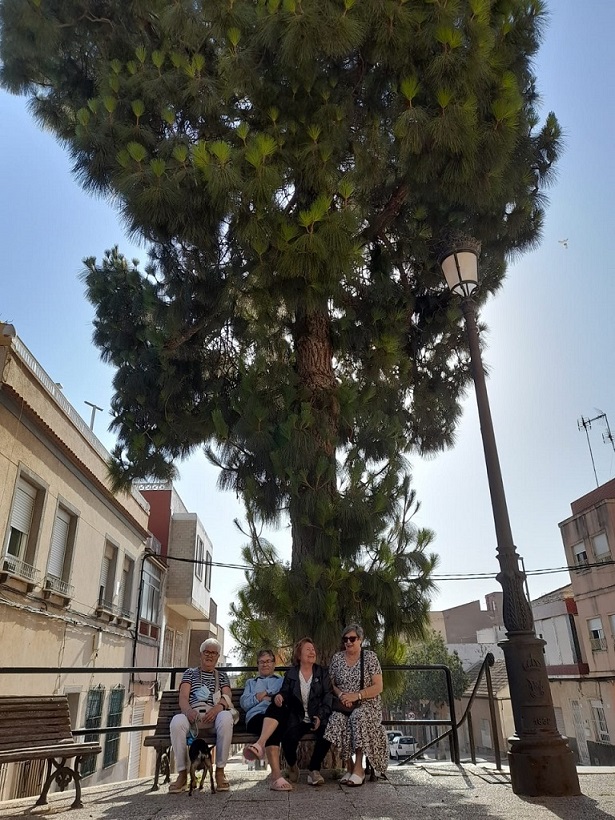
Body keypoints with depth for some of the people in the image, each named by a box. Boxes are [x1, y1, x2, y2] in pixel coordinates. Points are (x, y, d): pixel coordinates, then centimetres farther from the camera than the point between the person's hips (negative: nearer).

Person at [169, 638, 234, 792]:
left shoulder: (222, 675, 25)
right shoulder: (190, 673, 23)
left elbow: (227, 697, 7)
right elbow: (183, 697, 6)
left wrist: (219, 706, -19)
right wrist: (187, 709, -19)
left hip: (215, 714, 0)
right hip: (193, 714, 0)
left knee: (226, 718, -37)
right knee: (177, 721, -36)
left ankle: (220, 771, -22)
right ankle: (182, 773, -21)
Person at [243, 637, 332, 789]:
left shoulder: (322, 672, 12)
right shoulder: (291, 673, 14)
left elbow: (328, 696, 5)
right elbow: (285, 693, 10)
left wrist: (320, 716, -9)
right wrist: (279, 696, -14)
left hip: (317, 717, 0)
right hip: (297, 717, 0)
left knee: (326, 734, -32)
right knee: (289, 736, -32)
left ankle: (314, 770, -6)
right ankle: (292, 767, -1)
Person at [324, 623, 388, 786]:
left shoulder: (370, 657, -2)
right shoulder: (337, 658, 7)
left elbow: (378, 687, -6)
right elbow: (331, 684, 10)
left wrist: (356, 695, -18)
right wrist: (341, 695, -11)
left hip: (368, 705, -2)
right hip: (343, 705, 3)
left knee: (358, 717, -35)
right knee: (337, 720, -30)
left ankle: (359, 769, -28)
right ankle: (349, 767, -18)